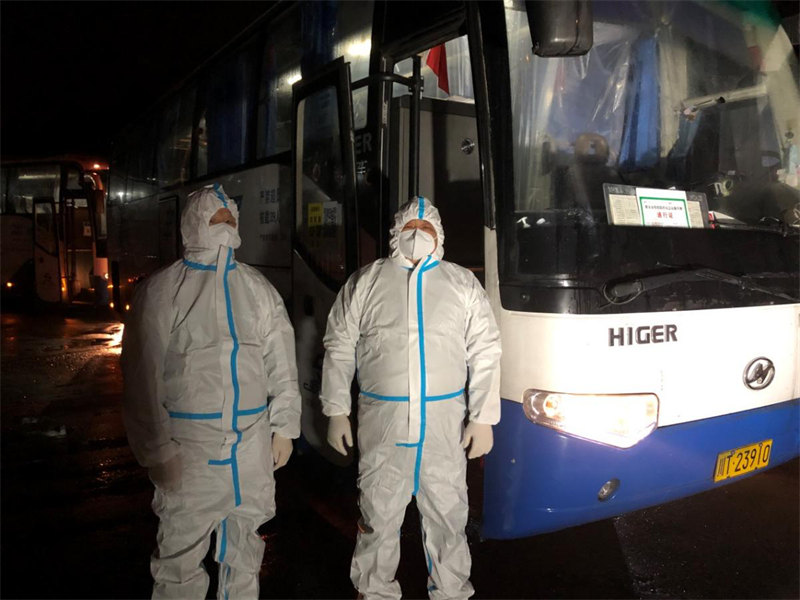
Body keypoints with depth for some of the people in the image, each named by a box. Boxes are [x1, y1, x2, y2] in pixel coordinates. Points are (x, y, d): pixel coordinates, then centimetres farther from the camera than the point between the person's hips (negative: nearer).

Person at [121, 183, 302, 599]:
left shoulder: (258, 288, 8)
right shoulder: (162, 291, -5)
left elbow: (282, 363, 10)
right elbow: (143, 377, -8)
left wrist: (284, 426, 7)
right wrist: (157, 450, -9)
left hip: (252, 440, 4)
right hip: (190, 444, -4)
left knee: (244, 541, 18)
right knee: (182, 552, 6)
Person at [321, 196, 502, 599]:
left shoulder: (463, 285, 7)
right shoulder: (366, 283, 6)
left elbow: (485, 354, 5)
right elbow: (339, 350, 6)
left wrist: (483, 418, 0)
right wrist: (337, 412, 2)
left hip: (445, 422, 1)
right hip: (381, 420, 0)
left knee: (447, 512, 10)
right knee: (379, 513, 10)